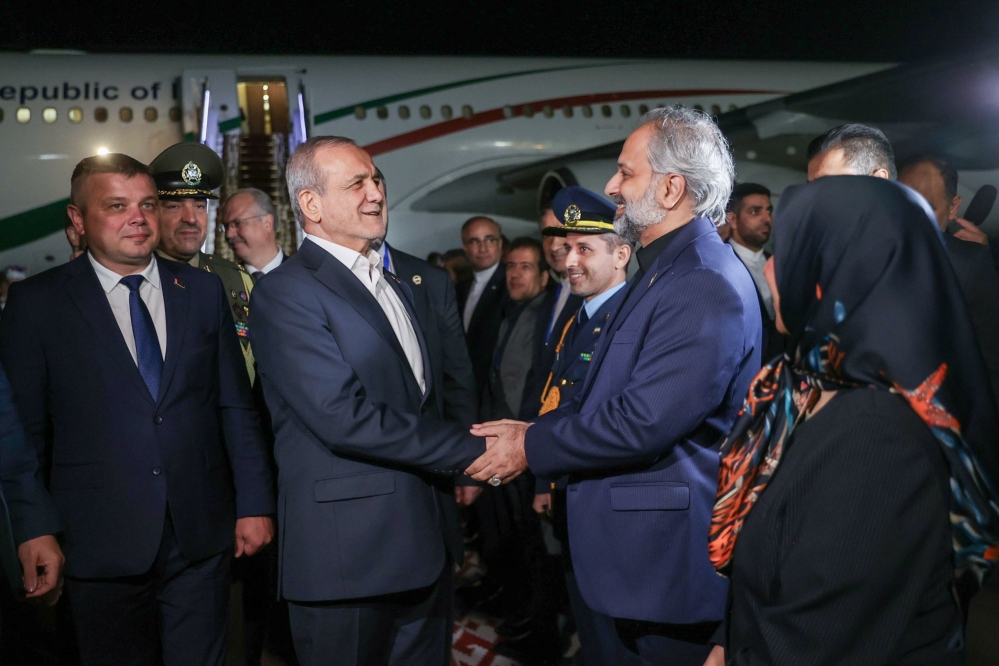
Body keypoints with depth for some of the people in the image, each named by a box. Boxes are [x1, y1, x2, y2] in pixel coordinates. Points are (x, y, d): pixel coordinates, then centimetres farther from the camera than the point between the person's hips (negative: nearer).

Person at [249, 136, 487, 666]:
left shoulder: (394, 285, 17)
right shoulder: (286, 293, -12)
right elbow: (345, 417, -21)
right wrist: (470, 449, -17)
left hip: (425, 541, 8)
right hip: (349, 550, -8)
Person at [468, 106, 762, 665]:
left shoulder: (706, 288, -22)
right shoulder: (664, 270, 13)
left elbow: (642, 422, -26)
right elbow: (610, 391, 16)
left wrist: (532, 447, -14)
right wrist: (536, 428, 3)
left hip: (670, 558, -10)